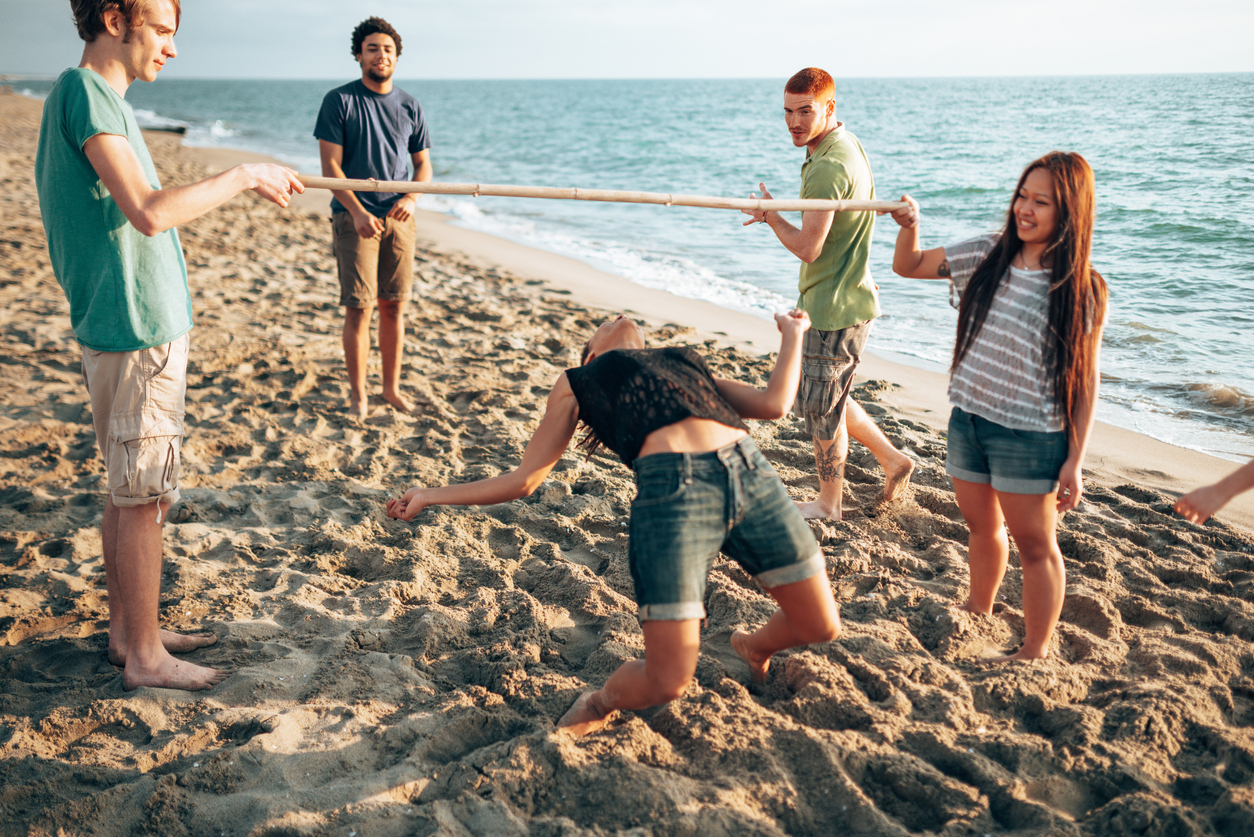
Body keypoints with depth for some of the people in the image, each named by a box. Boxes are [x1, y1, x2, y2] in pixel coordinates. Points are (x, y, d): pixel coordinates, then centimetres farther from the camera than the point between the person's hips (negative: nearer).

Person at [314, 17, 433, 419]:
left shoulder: (409, 107, 10)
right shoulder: (339, 100, -2)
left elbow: (423, 163, 15)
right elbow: (330, 166, -6)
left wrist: (411, 197, -7)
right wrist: (358, 212, -18)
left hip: (398, 218, 4)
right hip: (354, 216, -3)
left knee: (394, 306, 6)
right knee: (359, 308, -5)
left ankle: (391, 387, 18)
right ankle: (357, 393, 8)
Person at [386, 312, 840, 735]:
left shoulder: (690, 363, 32)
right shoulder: (578, 382, 23)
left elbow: (774, 403, 29)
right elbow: (522, 480, 22)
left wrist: (793, 333, 39)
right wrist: (429, 496, 22)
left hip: (750, 472, 4)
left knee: (820, 626, 9)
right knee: (667, 681, -11)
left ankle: (754, 648, 43)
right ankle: (601, 702, 24)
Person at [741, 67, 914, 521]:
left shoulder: (828, 168, -24)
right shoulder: (846, 141, 9)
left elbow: (808, 248, -24)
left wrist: (770, 215, -8)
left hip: (834, 308, -10)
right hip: (830, 300, 10)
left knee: (821, 405, 6)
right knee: (818, 397, 22)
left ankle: (829, 503, 23)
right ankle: (892, 459, 31)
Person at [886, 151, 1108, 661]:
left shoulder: (1081, 289, -12)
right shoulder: (987, 256, 0)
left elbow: (1085, 381, -10)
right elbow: (907, 267, 10)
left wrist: (1074, 461, -11)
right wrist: (909, 227, -12)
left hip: (1030, 435, -4)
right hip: (968, 421, 5)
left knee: (1034, 545, 9)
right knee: (982, 529, 22)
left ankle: (1036, 652, 24)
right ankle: (979, 614, 45)